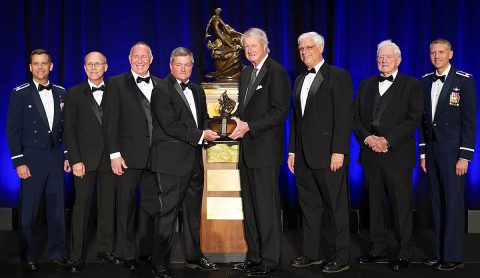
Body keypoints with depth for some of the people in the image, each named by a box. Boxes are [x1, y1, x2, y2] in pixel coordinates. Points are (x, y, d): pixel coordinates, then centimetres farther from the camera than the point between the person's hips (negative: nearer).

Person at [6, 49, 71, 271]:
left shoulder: (60, 93, 9)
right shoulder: (20, 94, -3)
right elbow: (13, 130, -5)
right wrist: (19, 162, -11)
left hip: (56, 157, 4)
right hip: (32, 158, -3)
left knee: (57, 207, 8)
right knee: (29, 210, 4)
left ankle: (57, 252, 20)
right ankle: (28, 256, 16)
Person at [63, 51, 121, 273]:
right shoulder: (74, 94, 4)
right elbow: (69, 129, 0)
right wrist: (75, 160, -8)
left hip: (109, 158, 2)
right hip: (85, 159, -2)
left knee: (108, 205, 6)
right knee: (82, 205, 0)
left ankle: (106, 249, 18)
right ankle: (76, 256, 6)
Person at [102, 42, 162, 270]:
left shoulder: (160, 85, 12)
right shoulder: (116, 84, 1)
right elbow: (110, 121, -4)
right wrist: (114, 154, -11)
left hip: (155, 156, 3)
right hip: (128, 156, -3)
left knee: (152, 205, 7)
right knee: (126, 206, 5)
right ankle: (128, 255, 16)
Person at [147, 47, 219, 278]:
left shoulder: (197, 91, 16)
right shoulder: (161, 91, -9)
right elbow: (170, 125, -17)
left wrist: (206, 131, 0)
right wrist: (200, 136, -16)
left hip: (194, 162, 8)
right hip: (171, 163, -8)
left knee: (193, 213, 16)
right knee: (167, 214, -4)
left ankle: (194, 256, 29)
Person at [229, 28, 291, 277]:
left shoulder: (276, 72, -8)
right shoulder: (246, 73, 18)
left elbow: (280, 112, -15)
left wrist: (249, 126, -19)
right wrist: (238, 123, 3)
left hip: (265, 150, -8)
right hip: (247, 149, 9)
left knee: (266, 206, -5)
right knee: (250, 206, 12)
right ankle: (254, 256, 21)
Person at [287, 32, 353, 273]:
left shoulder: (338, 76, -5)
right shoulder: (299, 80, 18)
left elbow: (344, 116, -12)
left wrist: (339, 151, -18)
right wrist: (293, 150, 13)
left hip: (329, 154, -7)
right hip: (304, 156, 7)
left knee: (335, 206, 1)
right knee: (309, 205, 11)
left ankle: (340, 257, 9)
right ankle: (312, 253, 21)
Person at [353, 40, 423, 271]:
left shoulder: (412, 85, 2)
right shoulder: (366, 85, 15)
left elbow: (414, 119, -8)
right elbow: (356, 116, 10)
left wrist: (387, 140, -16)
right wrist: (368, 138, -8)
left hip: (397, 155, -4)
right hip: (370, 155, 4)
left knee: (401, 205, 0)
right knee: (374, 203, 10)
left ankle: (404, 252, 10)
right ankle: (377, 247, 20)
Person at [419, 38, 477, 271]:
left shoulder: (464, 81, -5)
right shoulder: (426, 81, 11)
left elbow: (469, 121, -8)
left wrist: (465, 156, -13)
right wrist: (423, 152, 10)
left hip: (453, 150, -5)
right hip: (432, 150, 5)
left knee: (454, 203, -3)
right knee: (438, 204, 9)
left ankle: (453, 256, 4)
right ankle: (441, 252, 16)